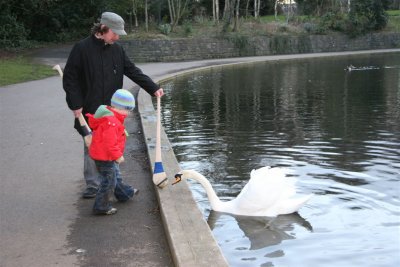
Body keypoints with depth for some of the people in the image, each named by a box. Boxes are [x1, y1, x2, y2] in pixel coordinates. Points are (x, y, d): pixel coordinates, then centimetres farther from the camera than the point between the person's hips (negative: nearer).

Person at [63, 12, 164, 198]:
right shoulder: (82, 48, -9)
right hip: (90, 111, -4)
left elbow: (133, 71, 6)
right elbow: (69, 78, -8)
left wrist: (153, 88, -3)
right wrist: (75, 105, -13)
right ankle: (93, 186, 14)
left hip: (112, 110, 4)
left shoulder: (117, 50, 4)